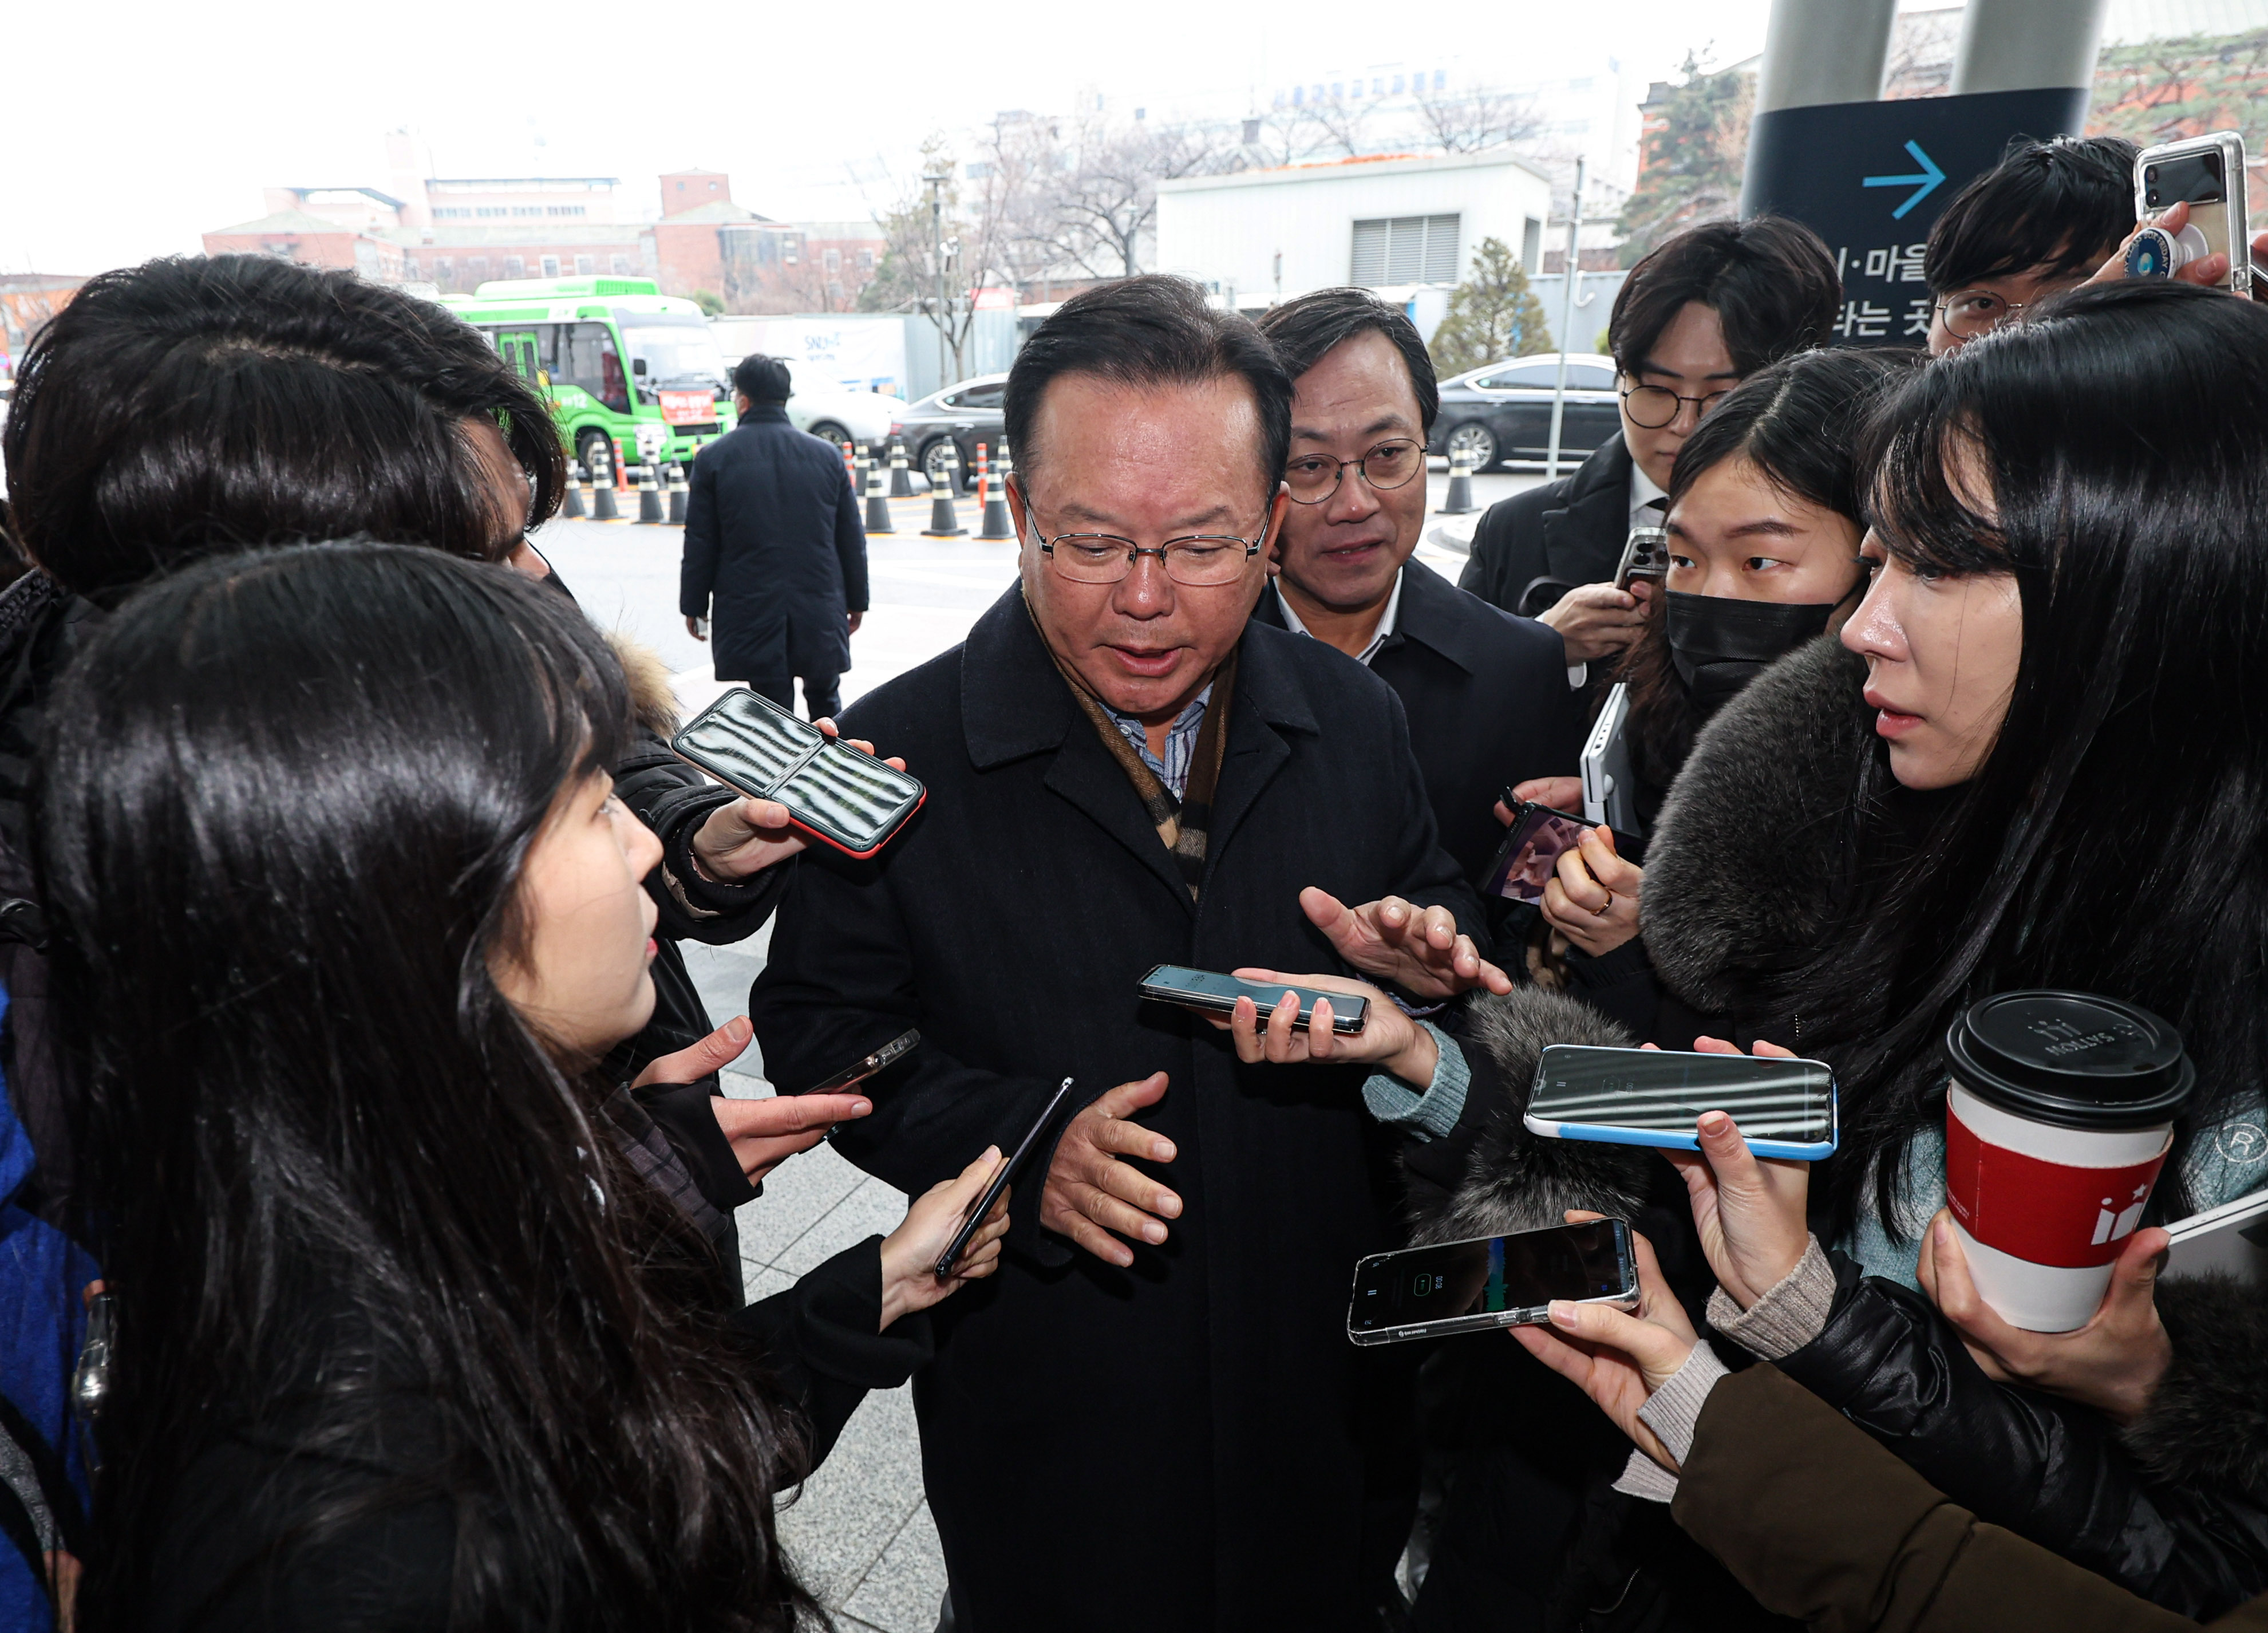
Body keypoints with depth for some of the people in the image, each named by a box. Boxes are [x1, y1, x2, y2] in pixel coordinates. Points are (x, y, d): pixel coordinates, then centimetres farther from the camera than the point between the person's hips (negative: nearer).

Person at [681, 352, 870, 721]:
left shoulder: (713, 458, -4)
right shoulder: (827, 455, 2)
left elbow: (700, 543, -2)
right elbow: (852, 537, 5)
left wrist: (694, 605, 8)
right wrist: (856, 600, 14)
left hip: (750, 614, -2)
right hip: (821, 610, 2)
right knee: (825, 702, 17)